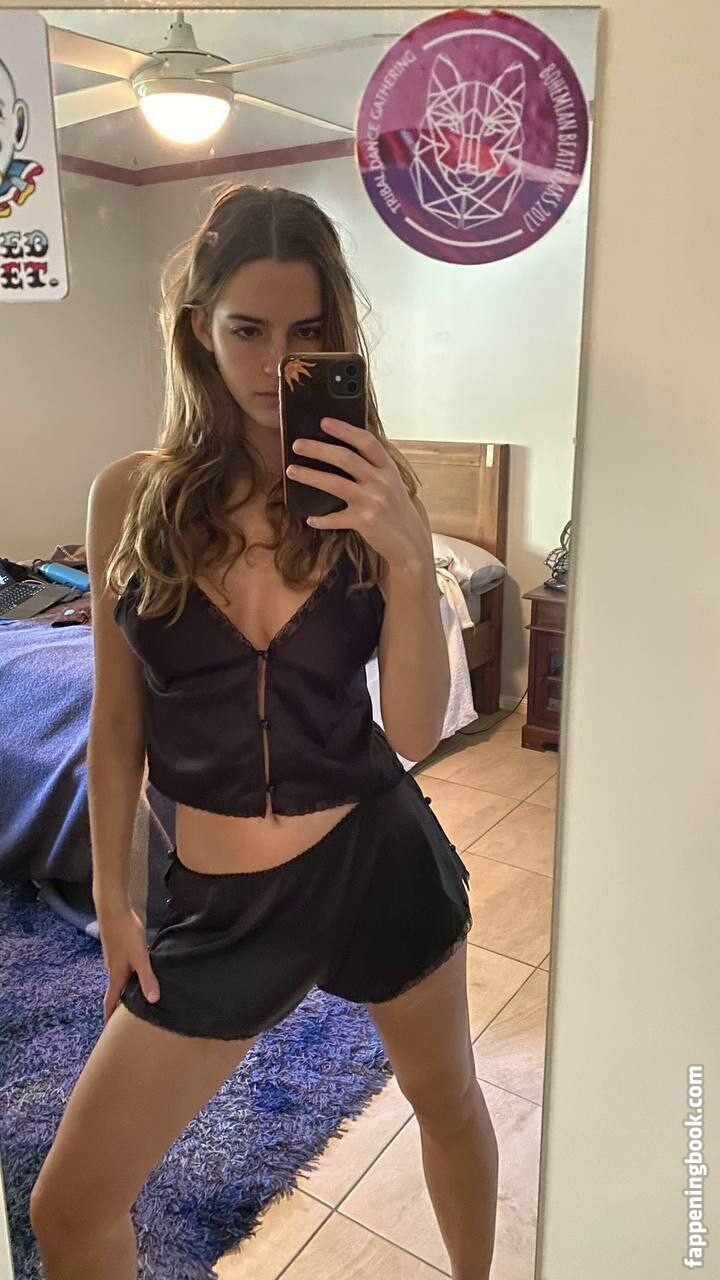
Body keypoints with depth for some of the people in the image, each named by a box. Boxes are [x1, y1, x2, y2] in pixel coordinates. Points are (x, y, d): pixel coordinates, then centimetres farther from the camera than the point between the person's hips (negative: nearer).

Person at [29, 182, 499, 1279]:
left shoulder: (372, 487, -8)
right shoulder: (132, 495, -7)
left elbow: (416, 730, -11)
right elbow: (118, 720, 1)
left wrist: (408, 558, -24)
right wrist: (111, 900, 5)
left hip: (381, 854, 0)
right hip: (219, 897, 1)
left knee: (449, 1102, 24)